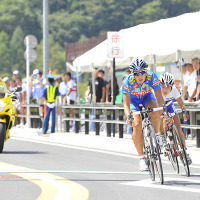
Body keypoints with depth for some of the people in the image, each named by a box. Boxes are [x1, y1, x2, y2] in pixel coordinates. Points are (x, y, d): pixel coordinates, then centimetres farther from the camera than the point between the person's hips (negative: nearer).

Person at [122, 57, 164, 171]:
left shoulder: (152, 77, -32)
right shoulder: (128, 81, -33)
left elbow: (159, 98, -33)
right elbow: (126, 104, -34)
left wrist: (163, 112, -49)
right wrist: (128, 117, -52)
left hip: (147, 97, 1)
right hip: (133, 99, -1)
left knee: (154, 111, -33)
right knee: (137, 125, -22)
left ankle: (157, 135, -5)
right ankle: (141, 158, -13)